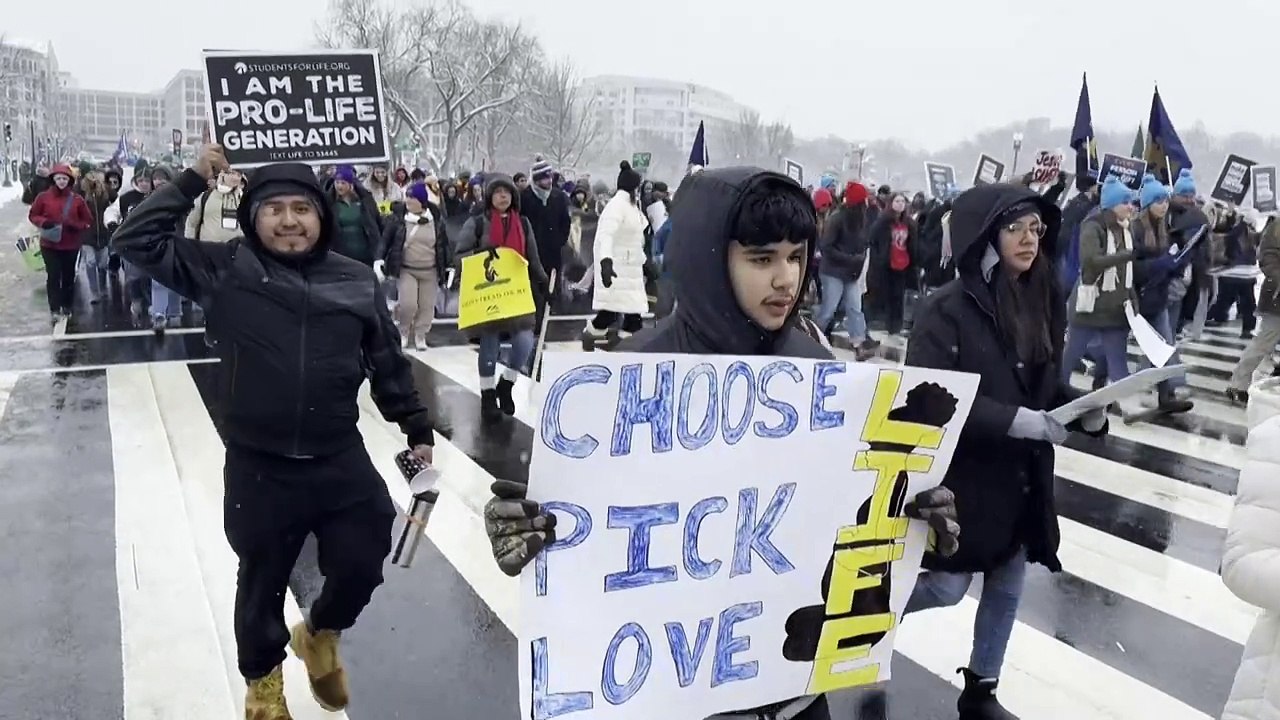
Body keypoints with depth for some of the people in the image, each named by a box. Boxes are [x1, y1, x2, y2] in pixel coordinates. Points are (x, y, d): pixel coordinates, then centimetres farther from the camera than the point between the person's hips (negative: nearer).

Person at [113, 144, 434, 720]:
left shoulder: (357, 281, 1)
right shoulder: (224, 271, -4)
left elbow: (389, 365, 9)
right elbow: (136, 241, -7)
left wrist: (417, 430, 12)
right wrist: (192, 181, -9)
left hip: (342, 462, 2)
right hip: (258, 469, -1)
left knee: (361, 568, 11)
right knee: (262, 582, 16)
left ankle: (319, 635, 46)